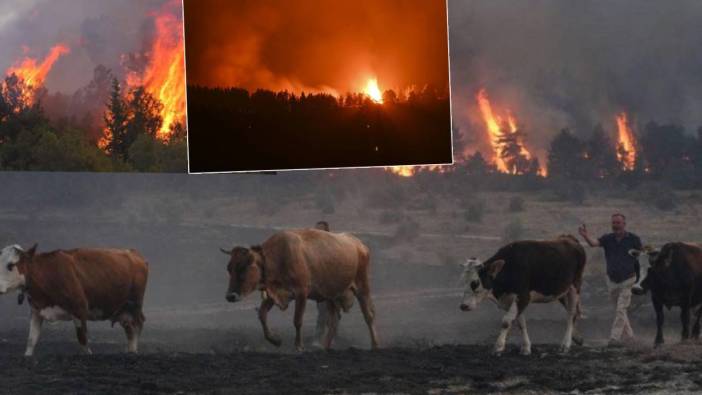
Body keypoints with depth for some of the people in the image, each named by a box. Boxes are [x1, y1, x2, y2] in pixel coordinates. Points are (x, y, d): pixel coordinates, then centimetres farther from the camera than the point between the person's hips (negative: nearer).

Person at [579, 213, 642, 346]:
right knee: (619, 310, 14)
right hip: (612, 280, 4)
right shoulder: (608, 239, -3)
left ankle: (615, 338, -11)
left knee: (621, 310, -11)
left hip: (627, 280, -4)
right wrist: (585, 236, -43)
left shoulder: (633, 239, -8)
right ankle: (628, 335, 29)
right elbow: (594, 243, -22)